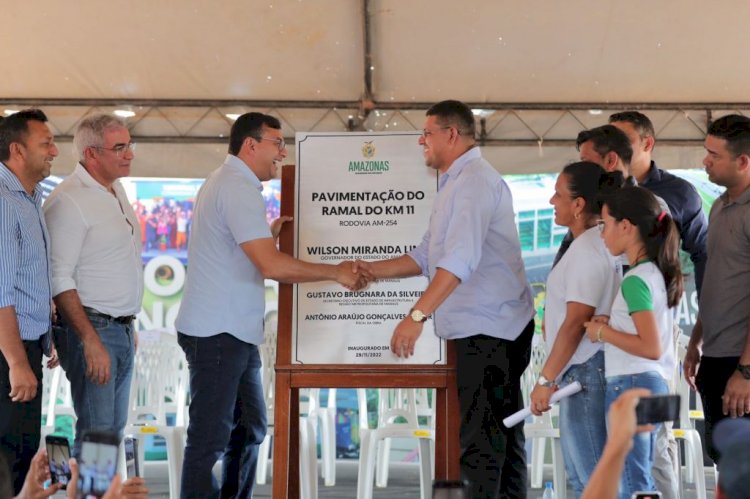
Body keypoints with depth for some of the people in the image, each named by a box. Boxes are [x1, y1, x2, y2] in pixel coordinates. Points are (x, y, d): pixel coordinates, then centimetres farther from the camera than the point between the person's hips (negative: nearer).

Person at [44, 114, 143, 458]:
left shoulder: (117, 191, 14)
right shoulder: (68, 200, -15)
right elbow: (59, 280, -19)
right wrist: (91, 341, -23)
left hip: (122, 329, 9)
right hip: (92, 328, -9)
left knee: (114, 430, 11)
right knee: (96, 434, -11)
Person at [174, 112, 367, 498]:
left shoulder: (226, 182, 18)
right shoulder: (238, 187, -16)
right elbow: (272, 266, -24)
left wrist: (270, 234, 13)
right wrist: (337, 272, -16)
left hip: (233, 333, 11)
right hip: (217, 334, -11)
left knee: (249, 429, 16)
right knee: (211, 437, -5)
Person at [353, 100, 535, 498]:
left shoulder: (474, 180, -14)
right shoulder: (456, 184, 19)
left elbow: (460, 259, -27)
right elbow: (427, 256, 21)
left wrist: (417, 315, -32)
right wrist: (376, 270, 10)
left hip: (488, 327, -11)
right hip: (496, 328, 11)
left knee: (480, 437, -10)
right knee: (503, 432, 14)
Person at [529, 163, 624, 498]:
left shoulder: (587, 250, -17)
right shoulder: (596, 243, 13)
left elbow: (575, 324, -21)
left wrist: (545, 380, -16)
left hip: (585, 371, -10)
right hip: (583, 371, 10)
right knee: (580, 471, 18)